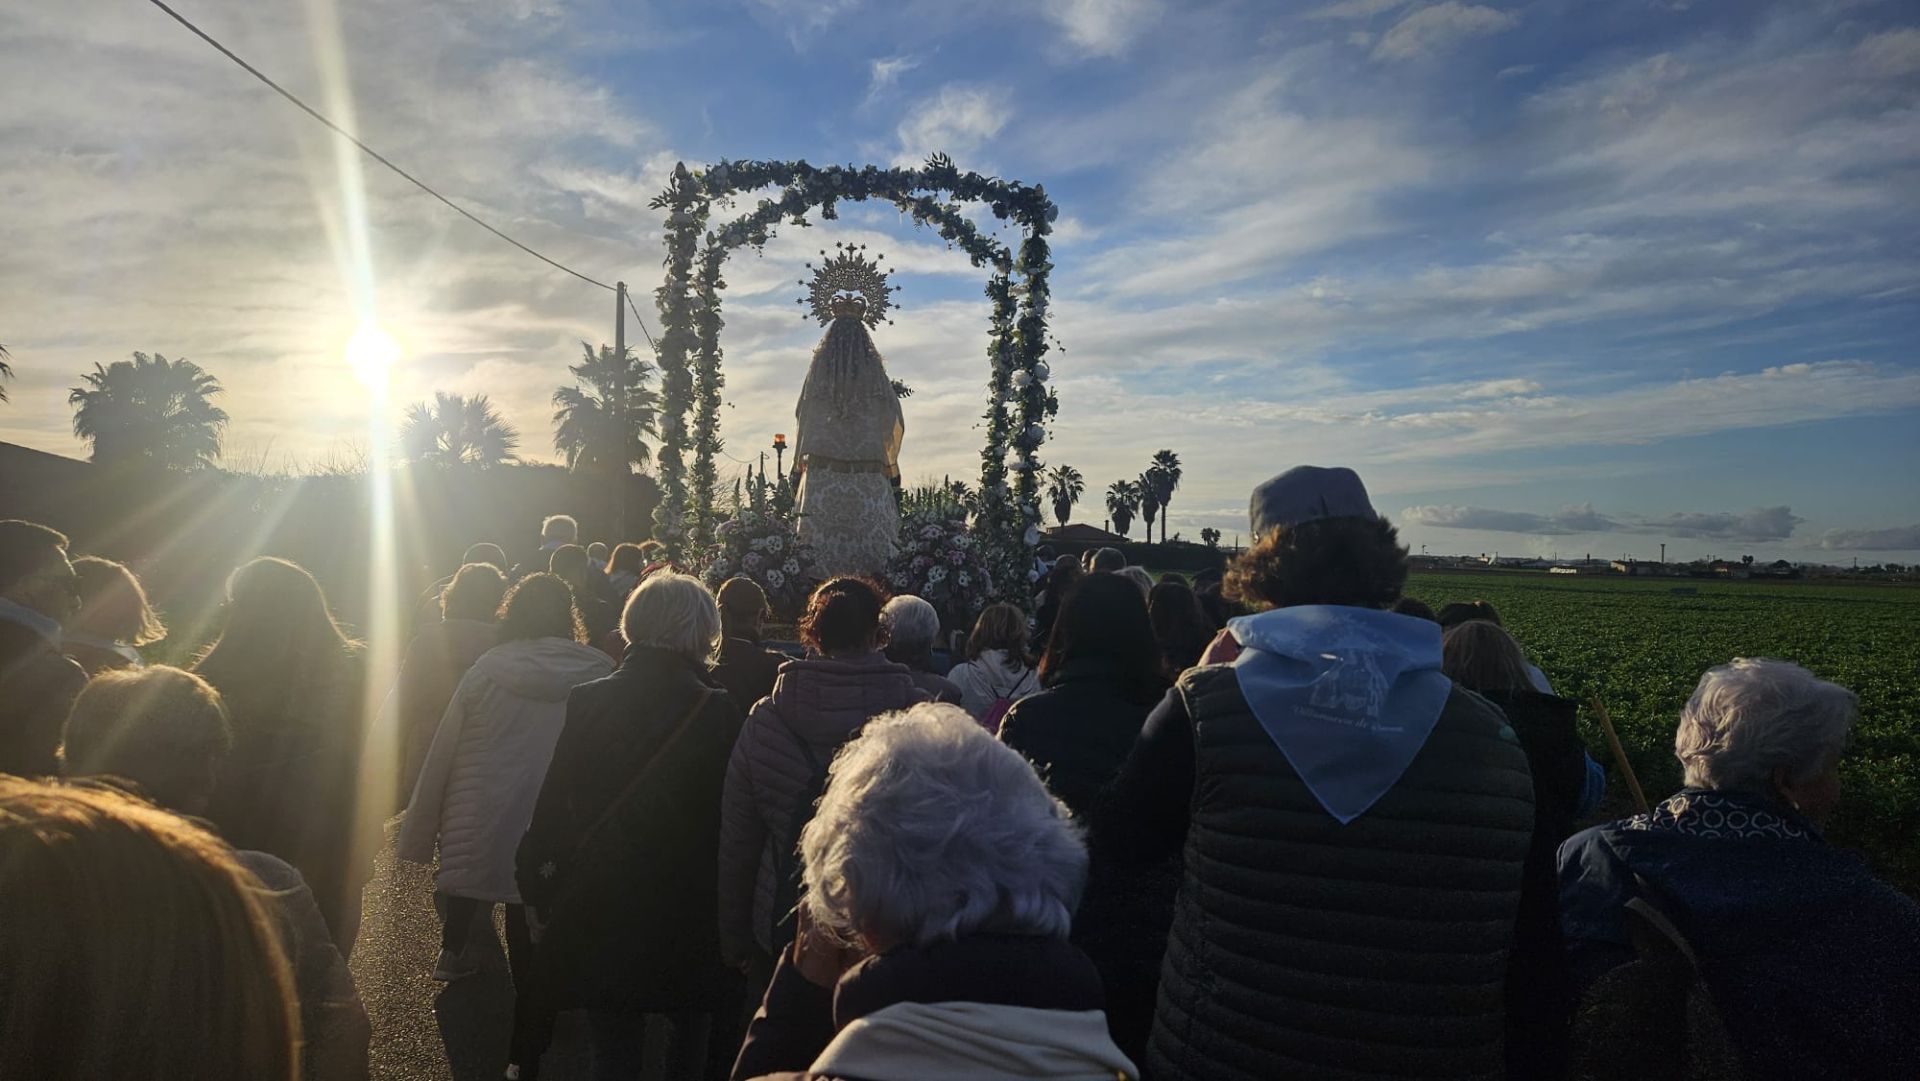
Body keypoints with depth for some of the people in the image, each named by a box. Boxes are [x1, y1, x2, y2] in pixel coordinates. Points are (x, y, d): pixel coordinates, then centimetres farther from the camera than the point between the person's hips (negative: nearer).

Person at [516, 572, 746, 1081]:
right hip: (690, 913, -1)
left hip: (600, 910, 1)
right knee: (694, 1030, 24)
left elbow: (553, 805, -3)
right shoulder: (717, 711, -15)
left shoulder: (586, 701, -8)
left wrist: (540, 884, 8)